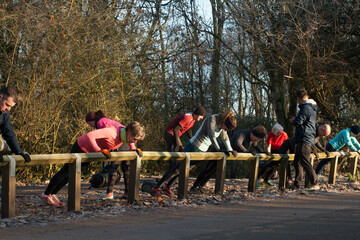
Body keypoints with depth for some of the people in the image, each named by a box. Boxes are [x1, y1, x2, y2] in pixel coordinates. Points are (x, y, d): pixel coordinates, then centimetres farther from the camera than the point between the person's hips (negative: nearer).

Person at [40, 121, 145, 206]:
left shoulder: (126, 134, -13)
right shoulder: (112, 132, -39)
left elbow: (130, 142, 15)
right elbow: (89, 135, -44)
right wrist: (99, 150, -43)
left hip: (90, 153, 8)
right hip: (81, 147, -8)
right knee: (65, 171, 5)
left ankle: (52, 194, 32)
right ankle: (46, 194, 20)